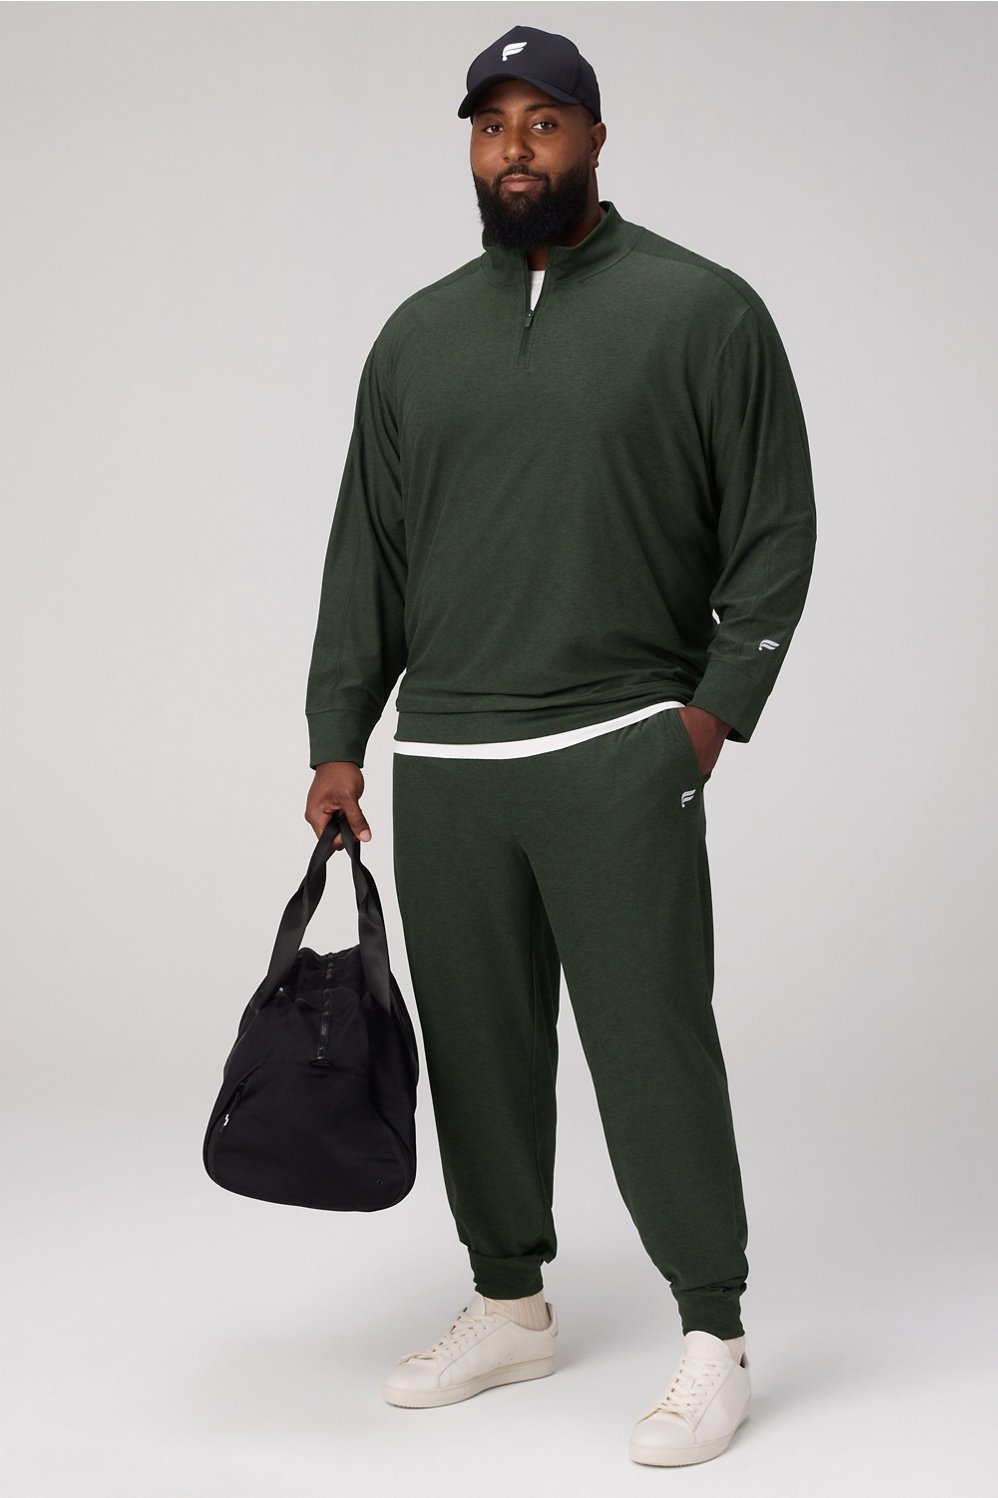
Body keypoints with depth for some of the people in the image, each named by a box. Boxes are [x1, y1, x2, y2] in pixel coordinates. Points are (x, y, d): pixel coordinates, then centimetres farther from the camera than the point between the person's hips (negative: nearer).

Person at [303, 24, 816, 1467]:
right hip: (439, 765, 5)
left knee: (654, 1047, -5)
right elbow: (367, 550, 15)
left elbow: (774, 530, 0)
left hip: (618, 756, -4)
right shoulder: (417, 335, 13)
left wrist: (717, 707, -7)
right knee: (476, 1050, 11)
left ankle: (714, 1339, 5)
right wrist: (338, 737, 10)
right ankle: (511, 1305, 26)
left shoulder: (701, 310, 0)